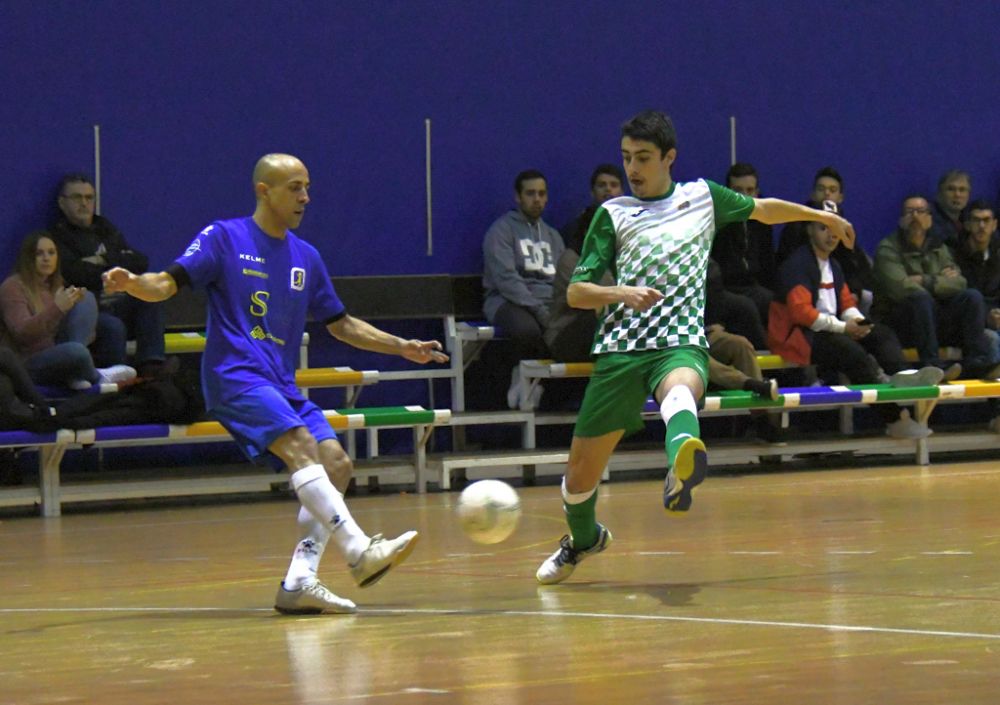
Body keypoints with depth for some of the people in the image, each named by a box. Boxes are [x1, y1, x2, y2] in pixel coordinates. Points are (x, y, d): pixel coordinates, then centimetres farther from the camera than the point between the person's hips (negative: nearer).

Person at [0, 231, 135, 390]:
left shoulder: (55, 286, 13)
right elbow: (22, 332, -24)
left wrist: (79, 306, -12)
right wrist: (57, 308, -32)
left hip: (57, 355, 8)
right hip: (28, 366, -8)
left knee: (86, 298, -5)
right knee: (75, 351, -38)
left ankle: (77, 374, -17)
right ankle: (97, 377, -2)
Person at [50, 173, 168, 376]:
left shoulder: (106, 229, 22)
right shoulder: (57, 236, 3)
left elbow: (141, 262, 10)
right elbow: (75, 274, -15)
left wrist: (106, 260, -4)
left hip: (119, 306, 6)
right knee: (113, 328, -34)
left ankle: (151, 365, -31)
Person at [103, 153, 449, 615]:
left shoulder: (306, 257, 18)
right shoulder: (224, 238, 1)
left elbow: (341, 325, 27)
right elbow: (167, 285, -6)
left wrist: (403, 347, 20)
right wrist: (130, 283, -28)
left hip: (281, 385, 7)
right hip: (235, 375, -7)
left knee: (336, 465, -8)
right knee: (299, 444, -27)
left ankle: (299, 582, -9)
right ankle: (359, 550, -39)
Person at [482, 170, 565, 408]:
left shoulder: (553, 236, 26)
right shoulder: (502, 229, 5)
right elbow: (505, 278, -8)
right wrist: (538, 309, -19)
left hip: (549, 301, 5)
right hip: (510, 301, -5)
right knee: (528, 329, -41)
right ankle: (523, 379, -11)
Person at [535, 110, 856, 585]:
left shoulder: (703, 197, 15)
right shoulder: (613, 214, 11)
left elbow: (762, 210, 35)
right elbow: (576, 292, 5)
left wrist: (822, 215, 42)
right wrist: (620, 292, -15)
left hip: (681, 342, -2)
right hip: (619, 348, 2)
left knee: (681, 387, -41)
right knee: (581, 475, 5)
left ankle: (680, 471, -74)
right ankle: (583, 539, 39)